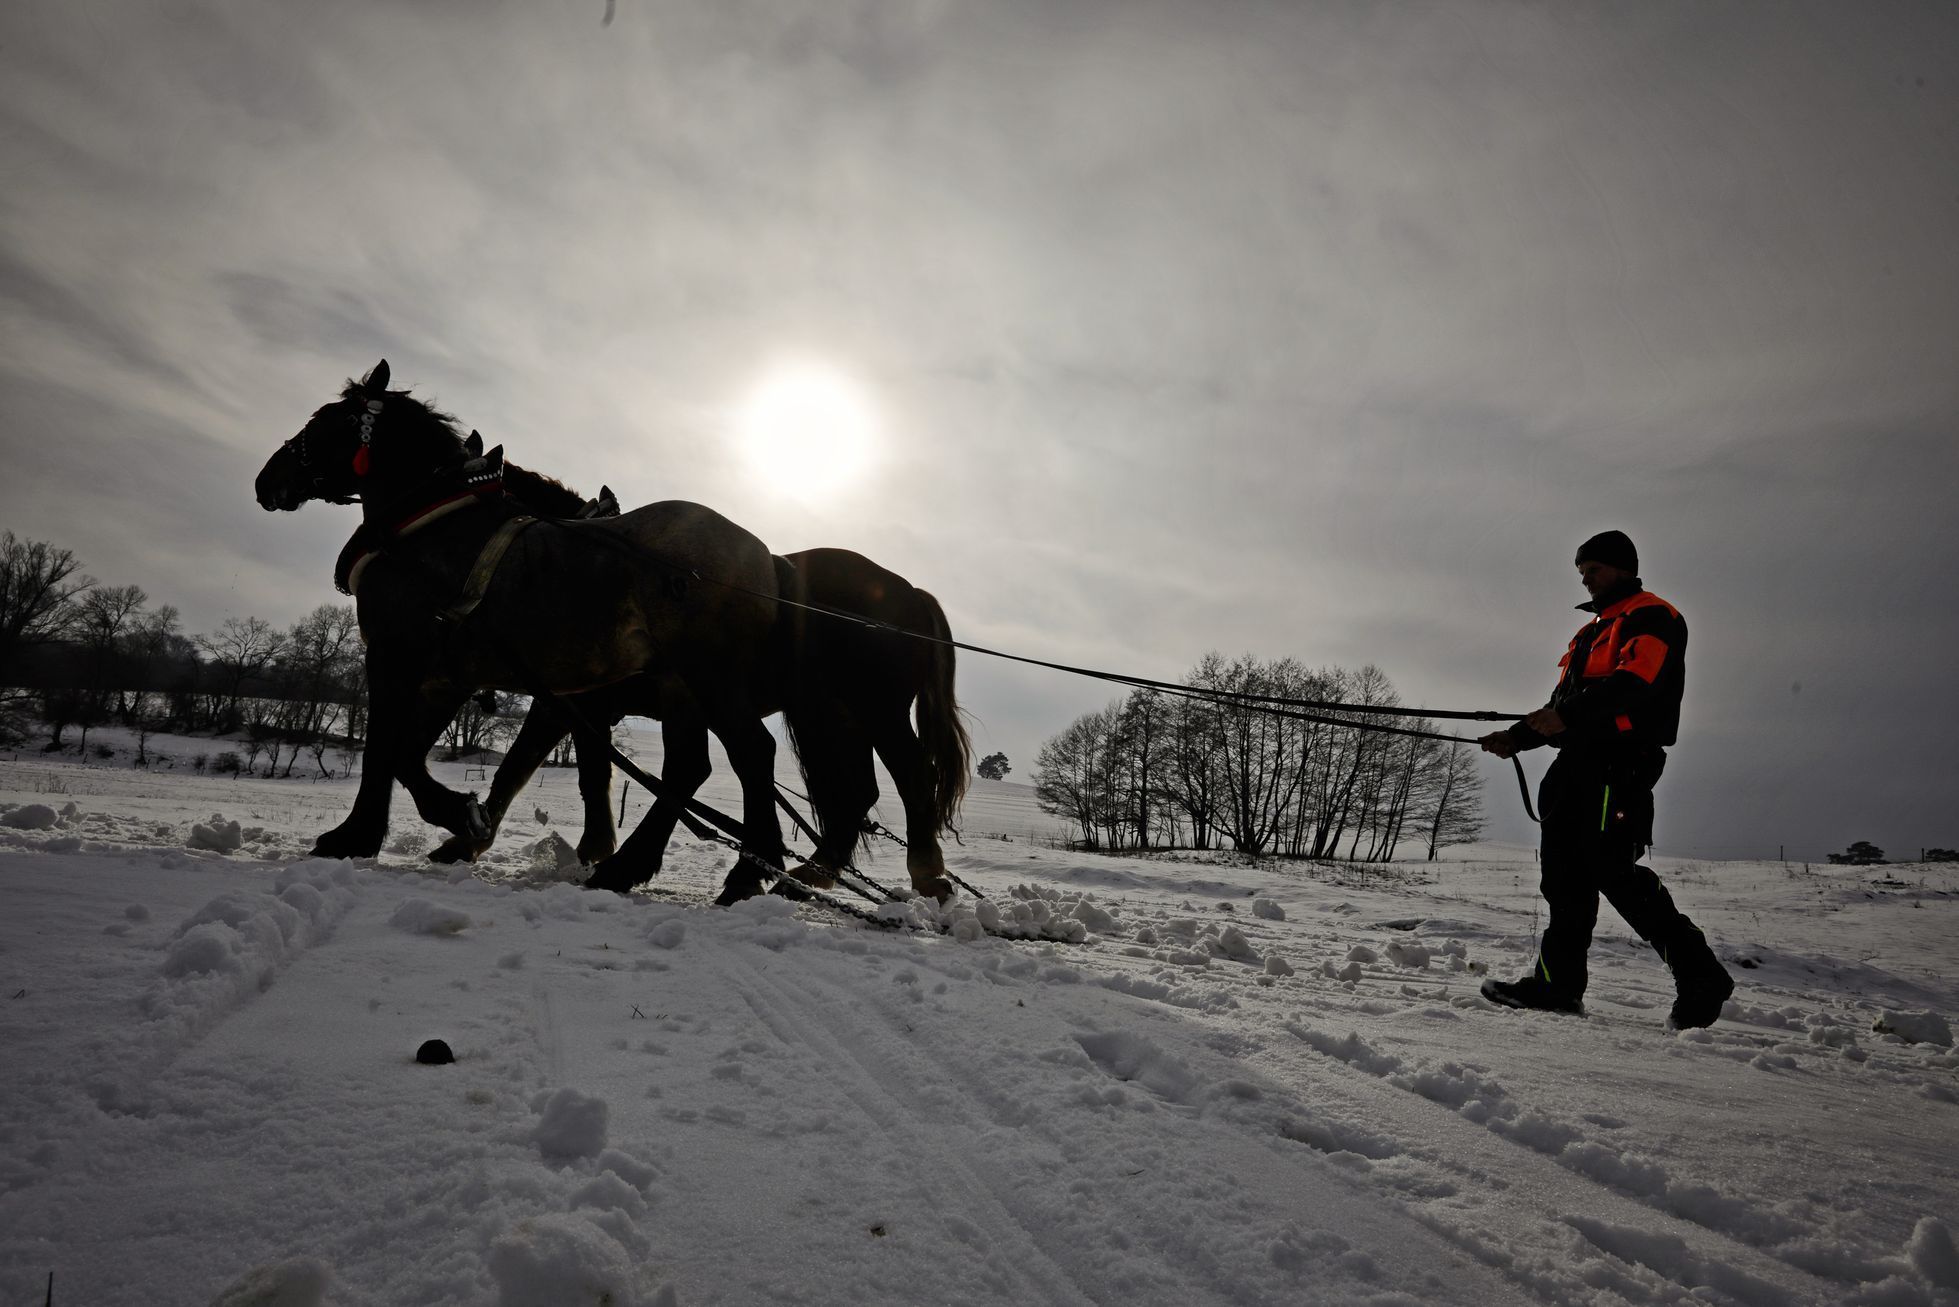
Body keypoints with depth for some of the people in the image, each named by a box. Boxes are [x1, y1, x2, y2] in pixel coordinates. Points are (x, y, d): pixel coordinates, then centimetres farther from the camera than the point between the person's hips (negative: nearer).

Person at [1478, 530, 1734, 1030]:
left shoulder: (1652, 617, 0)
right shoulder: (1592, 630, 28)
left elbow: (1636, 681, -19)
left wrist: (1568, 714, -28)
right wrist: (1518, 737, 14)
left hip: (1619, 759, -9)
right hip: (1578, 762, 9)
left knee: (1612, 868, -16)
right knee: (1566, 876, 5)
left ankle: (1699, 975, -7)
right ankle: (1558, 983, 8)